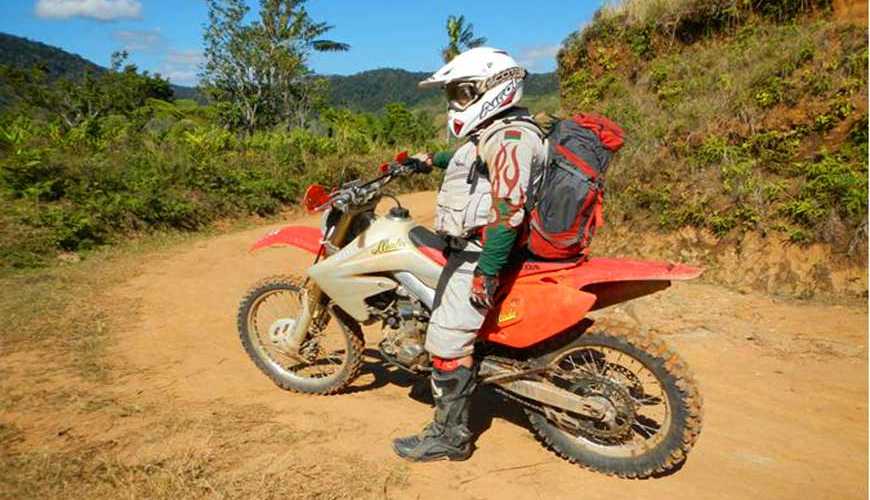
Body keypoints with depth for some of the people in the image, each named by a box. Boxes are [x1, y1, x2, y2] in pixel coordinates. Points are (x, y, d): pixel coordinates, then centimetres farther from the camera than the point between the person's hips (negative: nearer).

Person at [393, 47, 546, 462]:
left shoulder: (510, 137, -17)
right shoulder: (494, 132, 16)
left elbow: (509, 210, -27)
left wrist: (486, 272, -29)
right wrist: (431, 160, 39)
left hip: (481, 255, -11)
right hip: (468, 247, 11)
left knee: (448, 342, -8)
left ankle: (449, 436, 4)